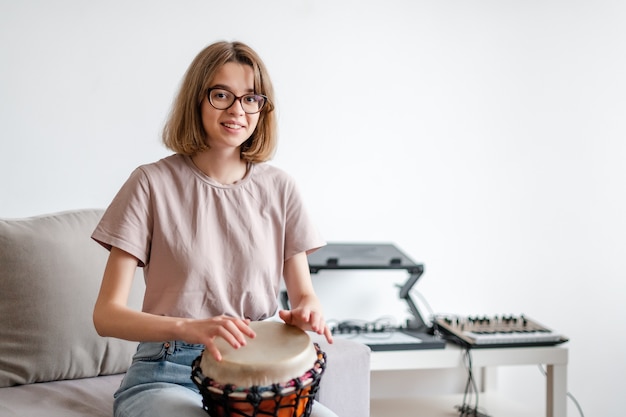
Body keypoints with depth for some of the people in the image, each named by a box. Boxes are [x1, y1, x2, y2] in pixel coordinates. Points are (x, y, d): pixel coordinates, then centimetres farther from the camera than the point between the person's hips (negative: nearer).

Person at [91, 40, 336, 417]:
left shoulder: (278, 187, 5)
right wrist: (185, 327, -27)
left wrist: (308, 311, -16)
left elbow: (304, 292, 9)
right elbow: (107, 315, -8)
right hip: (168, 375, -3)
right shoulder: (153, 184, -5)